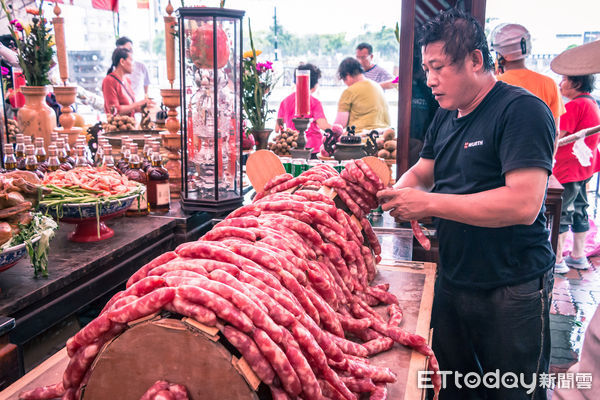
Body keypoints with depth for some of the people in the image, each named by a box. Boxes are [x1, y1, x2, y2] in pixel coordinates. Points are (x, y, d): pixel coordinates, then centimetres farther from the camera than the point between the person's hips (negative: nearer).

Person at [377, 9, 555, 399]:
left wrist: (429, 203, -25)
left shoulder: (522, 110, -17)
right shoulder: (446, 117, 8)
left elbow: (524, 204, -28)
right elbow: (422, 172, 17)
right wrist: (396, 193, -7)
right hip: (452, 280, 7)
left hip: (512, 292, -7)